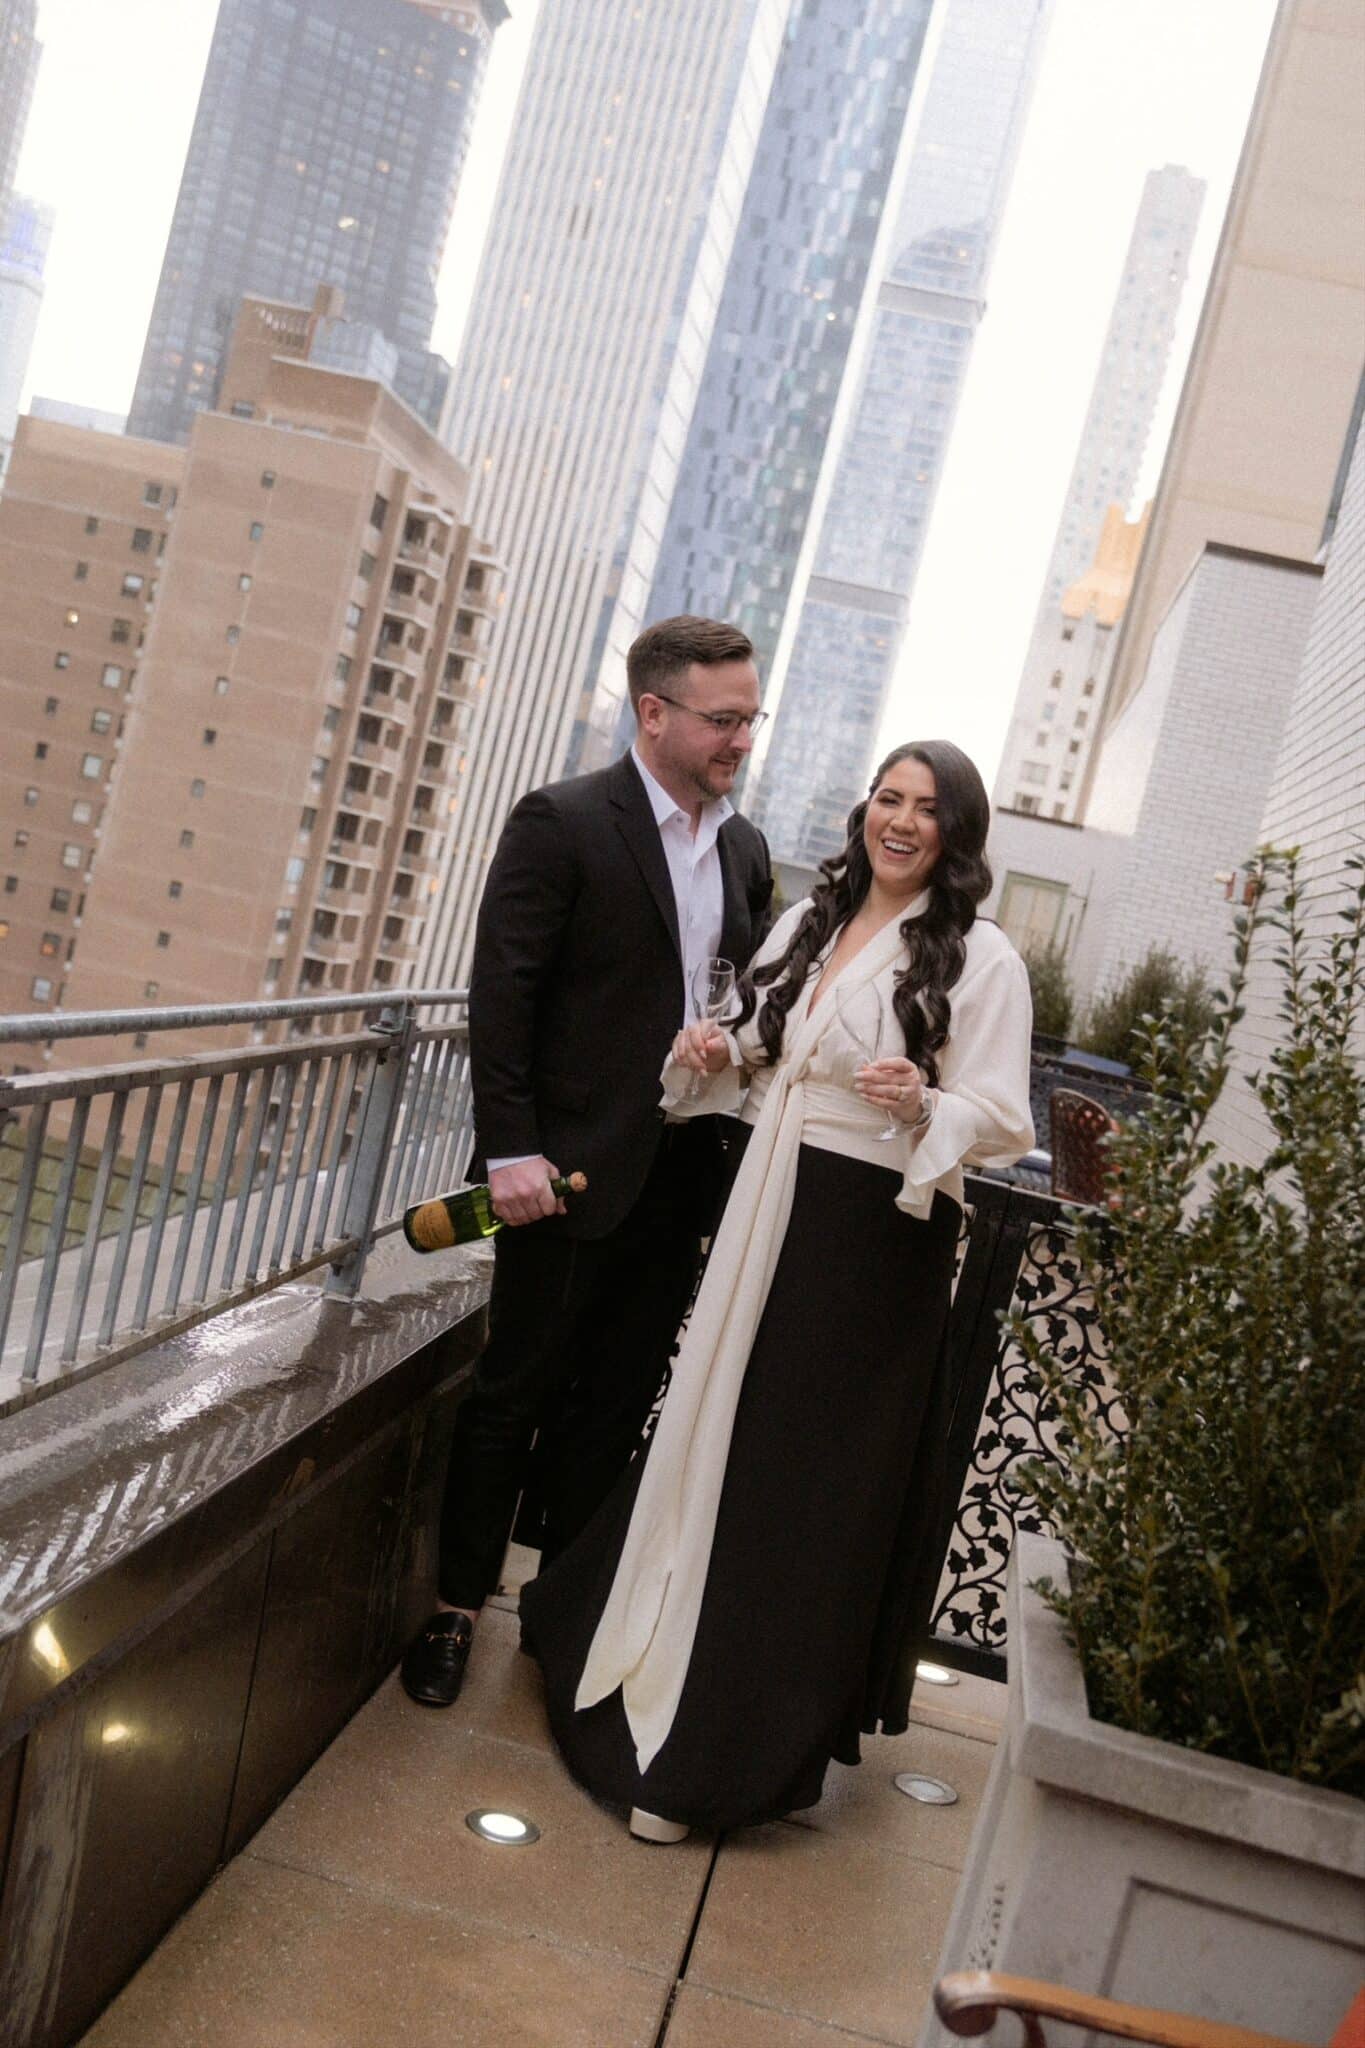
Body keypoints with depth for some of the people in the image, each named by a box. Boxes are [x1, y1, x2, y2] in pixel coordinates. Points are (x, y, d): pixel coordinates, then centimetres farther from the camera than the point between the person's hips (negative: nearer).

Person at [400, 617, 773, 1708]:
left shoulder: (745, 848, 11)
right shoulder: (562, 822, -9)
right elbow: (502, 994, -12)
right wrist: (512, 1149, -17)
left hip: (682, 1170, 6)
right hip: (571, 1164, -5)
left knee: (615, 1401, 14)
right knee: (518, 1388, 6)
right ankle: (459, 1604, 22)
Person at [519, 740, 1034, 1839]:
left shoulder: (980, 958, -7)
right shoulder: (806, 924, 11)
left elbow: (1001, 1120, -11)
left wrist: (923, 1106, -30)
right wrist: (717, 1057, -1)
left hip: (874, 1240, -5)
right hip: (765, 1215, 6)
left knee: (806, 1481, 3)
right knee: (712, 1442, 14)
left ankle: (721, 1752, 17)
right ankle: (649, 1665, 35)